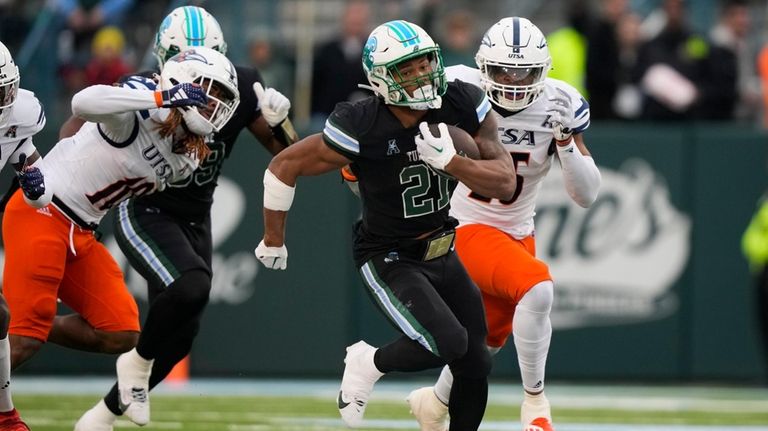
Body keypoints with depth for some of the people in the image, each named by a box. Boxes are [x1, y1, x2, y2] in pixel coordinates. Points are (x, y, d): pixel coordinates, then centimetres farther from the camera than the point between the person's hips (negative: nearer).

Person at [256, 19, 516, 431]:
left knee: (475, 366, 6)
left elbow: (504, 184, -14)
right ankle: (369, 364, 6)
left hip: (442, 254, 6)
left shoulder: (463, 106, -14)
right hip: (388, 258, -6)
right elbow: (284, 167, -14)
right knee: (447, 343, -23)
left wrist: (450, 162, -32)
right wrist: (273, 241, -3)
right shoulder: (361, 128, -26)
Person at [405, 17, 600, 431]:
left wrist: (566, 141, -24)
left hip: (517, 234, 5)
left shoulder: (559, 106, -10)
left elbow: (586, 195, -11)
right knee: (536, 287, -31)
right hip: (466, 229, -5)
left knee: (490, 339, 17)